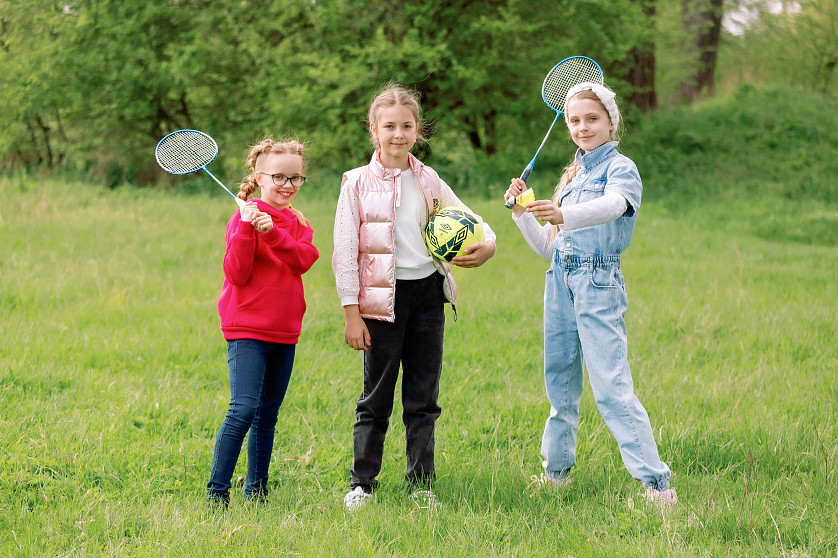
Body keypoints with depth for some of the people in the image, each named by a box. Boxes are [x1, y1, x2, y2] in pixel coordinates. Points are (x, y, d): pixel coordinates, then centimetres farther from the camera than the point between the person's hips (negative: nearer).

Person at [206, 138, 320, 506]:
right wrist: (246, 230, -25)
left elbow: (303, 260, -8)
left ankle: (256, 490, 17)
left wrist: (273, 233, -22)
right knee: (243, 409, -17)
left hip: (283, 331, 6)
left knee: (268, 414, 9)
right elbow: (237, 274, -13)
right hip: (246, 328, -6)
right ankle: (216, 490, -14)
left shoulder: (298, 222, 13)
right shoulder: (245, 217, -5)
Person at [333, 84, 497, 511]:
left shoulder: (428, 181, 7)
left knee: (423, 398, 7)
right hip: (383, 298, -3)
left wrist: (486, 245, -7)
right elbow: (345, 251, -3)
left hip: (428, 292, 3)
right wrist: (352, 313, -8)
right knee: (376, 398, 2)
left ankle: (421, 484, 15)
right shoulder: (357, 183, -3)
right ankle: (361, 483, 13)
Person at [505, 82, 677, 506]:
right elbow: (547, 248, 22)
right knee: (560, 384, 12)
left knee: (611, 388, -15)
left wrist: (562, 215, -46)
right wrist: (521, 212, 6)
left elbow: (612, 205, -28)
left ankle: (657, 484, -16)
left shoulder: (620, 169, -3)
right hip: (560, 280, 7)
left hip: (598, 280, -7)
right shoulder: (573, 175, 20)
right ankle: (555, 470, 26)